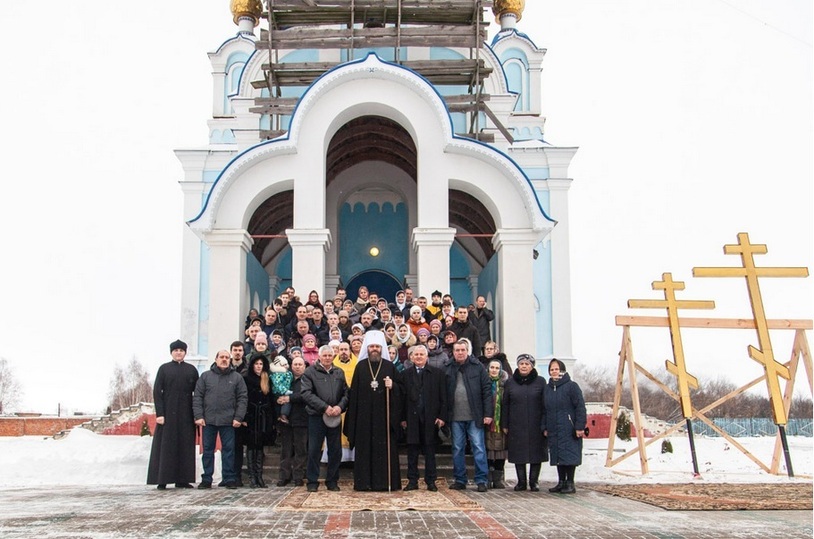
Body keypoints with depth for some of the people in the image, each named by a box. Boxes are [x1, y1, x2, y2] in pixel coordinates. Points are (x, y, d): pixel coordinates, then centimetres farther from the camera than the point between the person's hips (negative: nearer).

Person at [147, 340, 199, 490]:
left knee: (185, 446, 2)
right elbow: (157, 391, -1)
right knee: (165, 447, -2)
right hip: (168, 414, -2)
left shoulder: (191, 370, 10)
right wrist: (159, 413, -10)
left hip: (186, 415, 2)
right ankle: (162, 480, 2)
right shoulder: (164, 369, 5)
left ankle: (182, 479, 6)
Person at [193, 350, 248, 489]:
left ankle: (229, 479, 8)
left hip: (228, 421, -1)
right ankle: (206, 479, 13)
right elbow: (197, 397, 5)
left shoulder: (237, 377, 6)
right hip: (208, 420, 1)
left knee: (229, 450, 2)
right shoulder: (205, 376, 8)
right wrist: (198, 416, -5)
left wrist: (238, 417, -7)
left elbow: (243, 398, 2)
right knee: (207, 450, 6)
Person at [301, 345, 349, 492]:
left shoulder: (339, 373, 13)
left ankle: (332, 481, 18)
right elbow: (307, 393, -9)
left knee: (335, 450, 7)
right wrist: (324, 407, -14)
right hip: (316, 416, -4)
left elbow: (346, 393, 11)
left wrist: (340, 406, -8)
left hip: (335, 417, 4)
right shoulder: (310, 372, 0)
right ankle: (312, 481, 10)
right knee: (314, 450, 0)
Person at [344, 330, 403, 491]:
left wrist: (392, 386, -14)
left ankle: (386, 482, 4)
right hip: (364, 415, 0)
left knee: (385, 447, -1)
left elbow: (401, 387, 8)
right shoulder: (360, 366, 7)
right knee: (365, 448, 1)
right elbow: (354, 391, 4)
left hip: (384, 415, 0)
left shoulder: (389, 366, 7)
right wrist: (353, 415, -2)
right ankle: (364, 482, 6)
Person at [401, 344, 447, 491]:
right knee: (412, 450, 4)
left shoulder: (437, 373, 4)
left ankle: (431, 481, 11)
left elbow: (443, 397, 2)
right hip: (412, 417, 1)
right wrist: (403, 418, -1)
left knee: (430, 450, 5)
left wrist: (442, 416, -5)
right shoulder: (406, 374, 7)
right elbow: (403, 397, 4)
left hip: (430, 418, -1)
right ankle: (412, 480, 11)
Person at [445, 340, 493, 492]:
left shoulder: (477, 367, 1)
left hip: (474, 416, -2)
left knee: (478, 448, -1)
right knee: (457, 449, 8)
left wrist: (488, 413, -7)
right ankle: (460, 480, 17)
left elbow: (487, 390, -1)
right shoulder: (448, 369, 6)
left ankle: (481, 480, 6)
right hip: (455, 417, 2)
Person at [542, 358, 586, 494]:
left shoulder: (571, 386, -5)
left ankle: (570, 483, 4)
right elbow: (544, 410, 18)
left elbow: (580, 407, -8)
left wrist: (579, 427, -13)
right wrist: (544, 427, 11)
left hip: (568, 429, -6)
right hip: (553, 430, 6)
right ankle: (561, 482, 18)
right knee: (557, 456, 9)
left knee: (569, 455, -4)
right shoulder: (547, 388, 14)